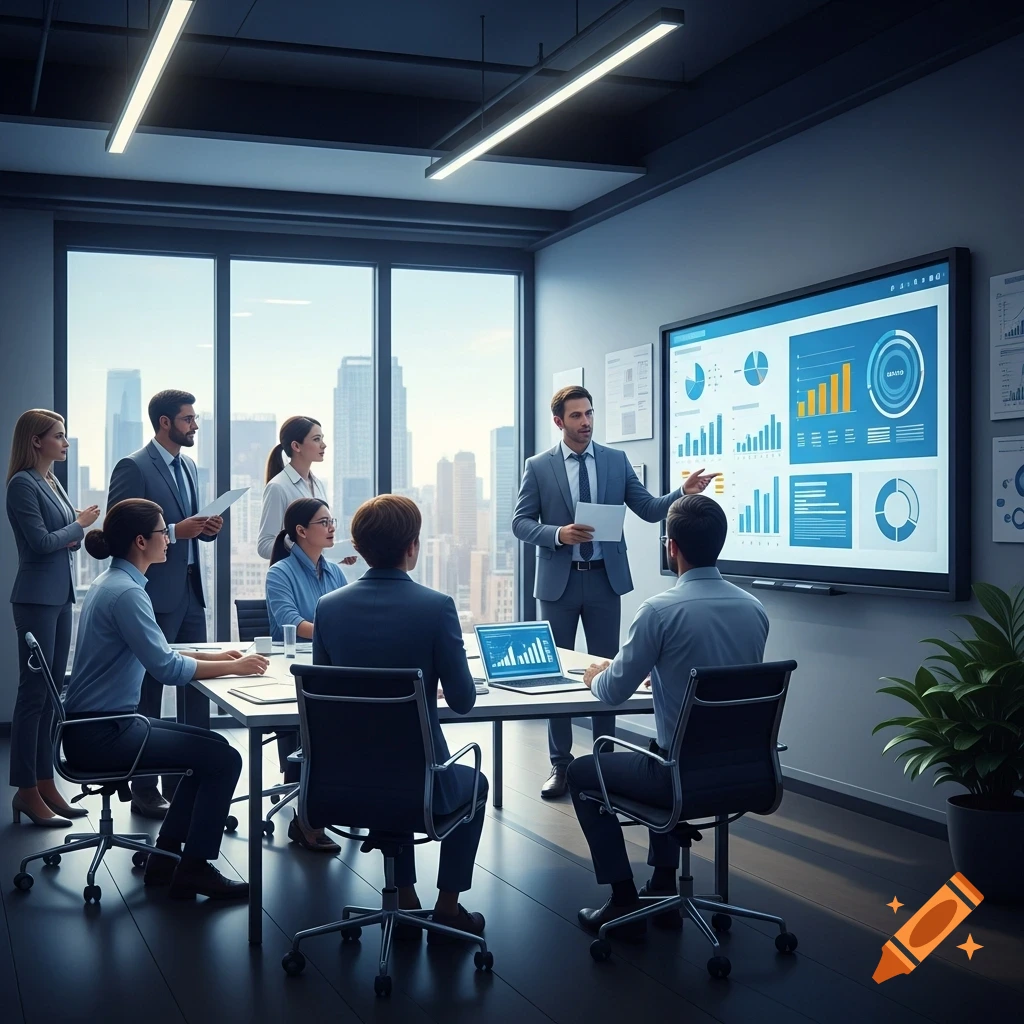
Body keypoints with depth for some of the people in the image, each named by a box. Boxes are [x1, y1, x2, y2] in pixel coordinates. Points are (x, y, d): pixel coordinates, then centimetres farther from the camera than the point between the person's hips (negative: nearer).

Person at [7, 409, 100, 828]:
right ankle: (27, 791, 2)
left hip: (60, 596, 9)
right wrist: (79, 525, -4)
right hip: (37, 598, -9)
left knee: (51, 692, 11)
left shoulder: (52, 481, 14)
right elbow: (41, 541, -18)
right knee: (34, 693, -4)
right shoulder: (23, 484, -12)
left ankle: (45, 783, 18)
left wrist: (75, 535, -2)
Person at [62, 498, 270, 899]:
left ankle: (165, 859, 20)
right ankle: (193, 870, 1)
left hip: (101, 725, 10)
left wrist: (213, 656, 8)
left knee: (210, 749, 17)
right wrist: (233, 668, -14)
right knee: (224, 758, -9)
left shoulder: (112, 582, 12)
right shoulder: (126, 592, -20)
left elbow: (154, 653, 18)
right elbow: (167, 669, -25)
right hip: (100, 735, -10)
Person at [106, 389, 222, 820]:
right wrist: (175, 531, -21)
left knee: (199, 683, 9)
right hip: (155, 594, -8)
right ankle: (144, 790, 11)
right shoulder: (133, 468, -11)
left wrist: (204, 528, 2)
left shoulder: (188, 467, 15)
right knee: (149, 691, 1)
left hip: (189, 590, 8)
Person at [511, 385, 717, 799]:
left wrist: (684, 492, -15)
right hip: (558, 581, -1)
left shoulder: (617, 460, 5)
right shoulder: (538, 467, 0)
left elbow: (649, 509, 2)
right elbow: (520, 522, -2)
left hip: (604, 579, 1)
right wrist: (557, 534, -20)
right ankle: (560, 763, 13)